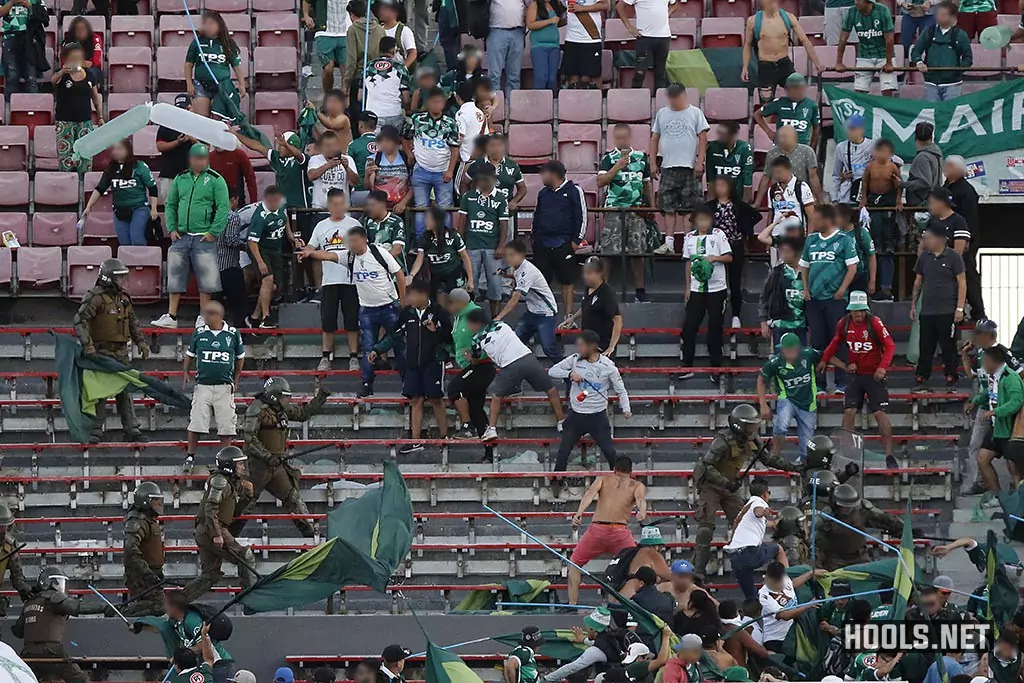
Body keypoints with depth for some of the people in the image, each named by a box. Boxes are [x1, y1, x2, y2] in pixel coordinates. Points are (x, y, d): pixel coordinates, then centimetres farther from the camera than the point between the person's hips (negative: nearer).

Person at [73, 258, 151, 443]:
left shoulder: (123, 298, 12)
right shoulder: (95, 298, -12)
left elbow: (133, 322, 25)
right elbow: (80, 321, -19)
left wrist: (141, 341, 17)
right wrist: (87, 344, -28)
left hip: (120, 352, 7)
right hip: (101, 352, -7)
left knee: (125, 391, 8)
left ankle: (132, 429, 12)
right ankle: (95, 431, 3)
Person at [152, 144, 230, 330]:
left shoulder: (215, 180, -2)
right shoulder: (180, 179, 12)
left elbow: (223, 208, -6)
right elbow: (170, 205, 16)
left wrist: (213, 232, -13)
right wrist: (171, 229, 4)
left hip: (204, 238, -4)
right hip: (181, 236, 4)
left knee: (205, 280, -2)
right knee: (175, 278, 4)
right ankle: (171, 316, 9)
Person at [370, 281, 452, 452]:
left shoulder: (437, 312, -7)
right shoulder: (407, 313, 6)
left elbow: (450, 336, -4)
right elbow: (394, 336, 14)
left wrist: (436, 331, -20)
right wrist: (377, 350, 9)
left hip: (432, 363, -4)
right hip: (413, 364, 4)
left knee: (436, 399, 0)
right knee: (416, 400, 4)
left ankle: (444, 436, 11)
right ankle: (415, 441, 6)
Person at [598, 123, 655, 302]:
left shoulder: (641, 157, 12)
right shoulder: (609, 158, 1)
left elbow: (647, 183, 19)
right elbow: (601, 181, -9)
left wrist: (652, 207, 16)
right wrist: (617, 167, -18)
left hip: (637, 210, 3)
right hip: (614, 209, -3)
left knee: (638, 252, 4)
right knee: (608, 251, -7)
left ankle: (640, 291, 12)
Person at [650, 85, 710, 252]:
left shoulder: (695, 113, 3)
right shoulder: (662, 114, 12)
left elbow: (703, 138, -1)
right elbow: (654, 139, 14)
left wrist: (700, 162, -9)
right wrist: (653, 163, 7)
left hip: (689, 168, -3)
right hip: (668, 167, 3)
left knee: (691, 206, -3)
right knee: (669, 207, 0)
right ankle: (669, 243, -1)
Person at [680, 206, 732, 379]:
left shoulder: (718, 235, -2)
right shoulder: (690, 238, 7)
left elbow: (729, 257, -3)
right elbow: (688, 263, 11)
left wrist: (714, 258, -20)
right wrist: (687, 287, 8)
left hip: (717, 288, -3)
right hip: (696, 289, 3)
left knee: (715, 328, 2)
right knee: (689, 326, 0)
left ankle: (715, 368, 9)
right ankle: (687, 367, 8)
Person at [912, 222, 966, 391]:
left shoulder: (953, 257, -5)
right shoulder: (924, 257, 9)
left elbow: (962, 282, -5)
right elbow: (918, 281, 17)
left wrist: (960, 308, -10)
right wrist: (913, 305, 14)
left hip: (947, 312, -4)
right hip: (926, 312, 4)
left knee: (949, 348, 0)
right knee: (925, 348, 5)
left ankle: (951, 381, 7)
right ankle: (921, 380, 9)